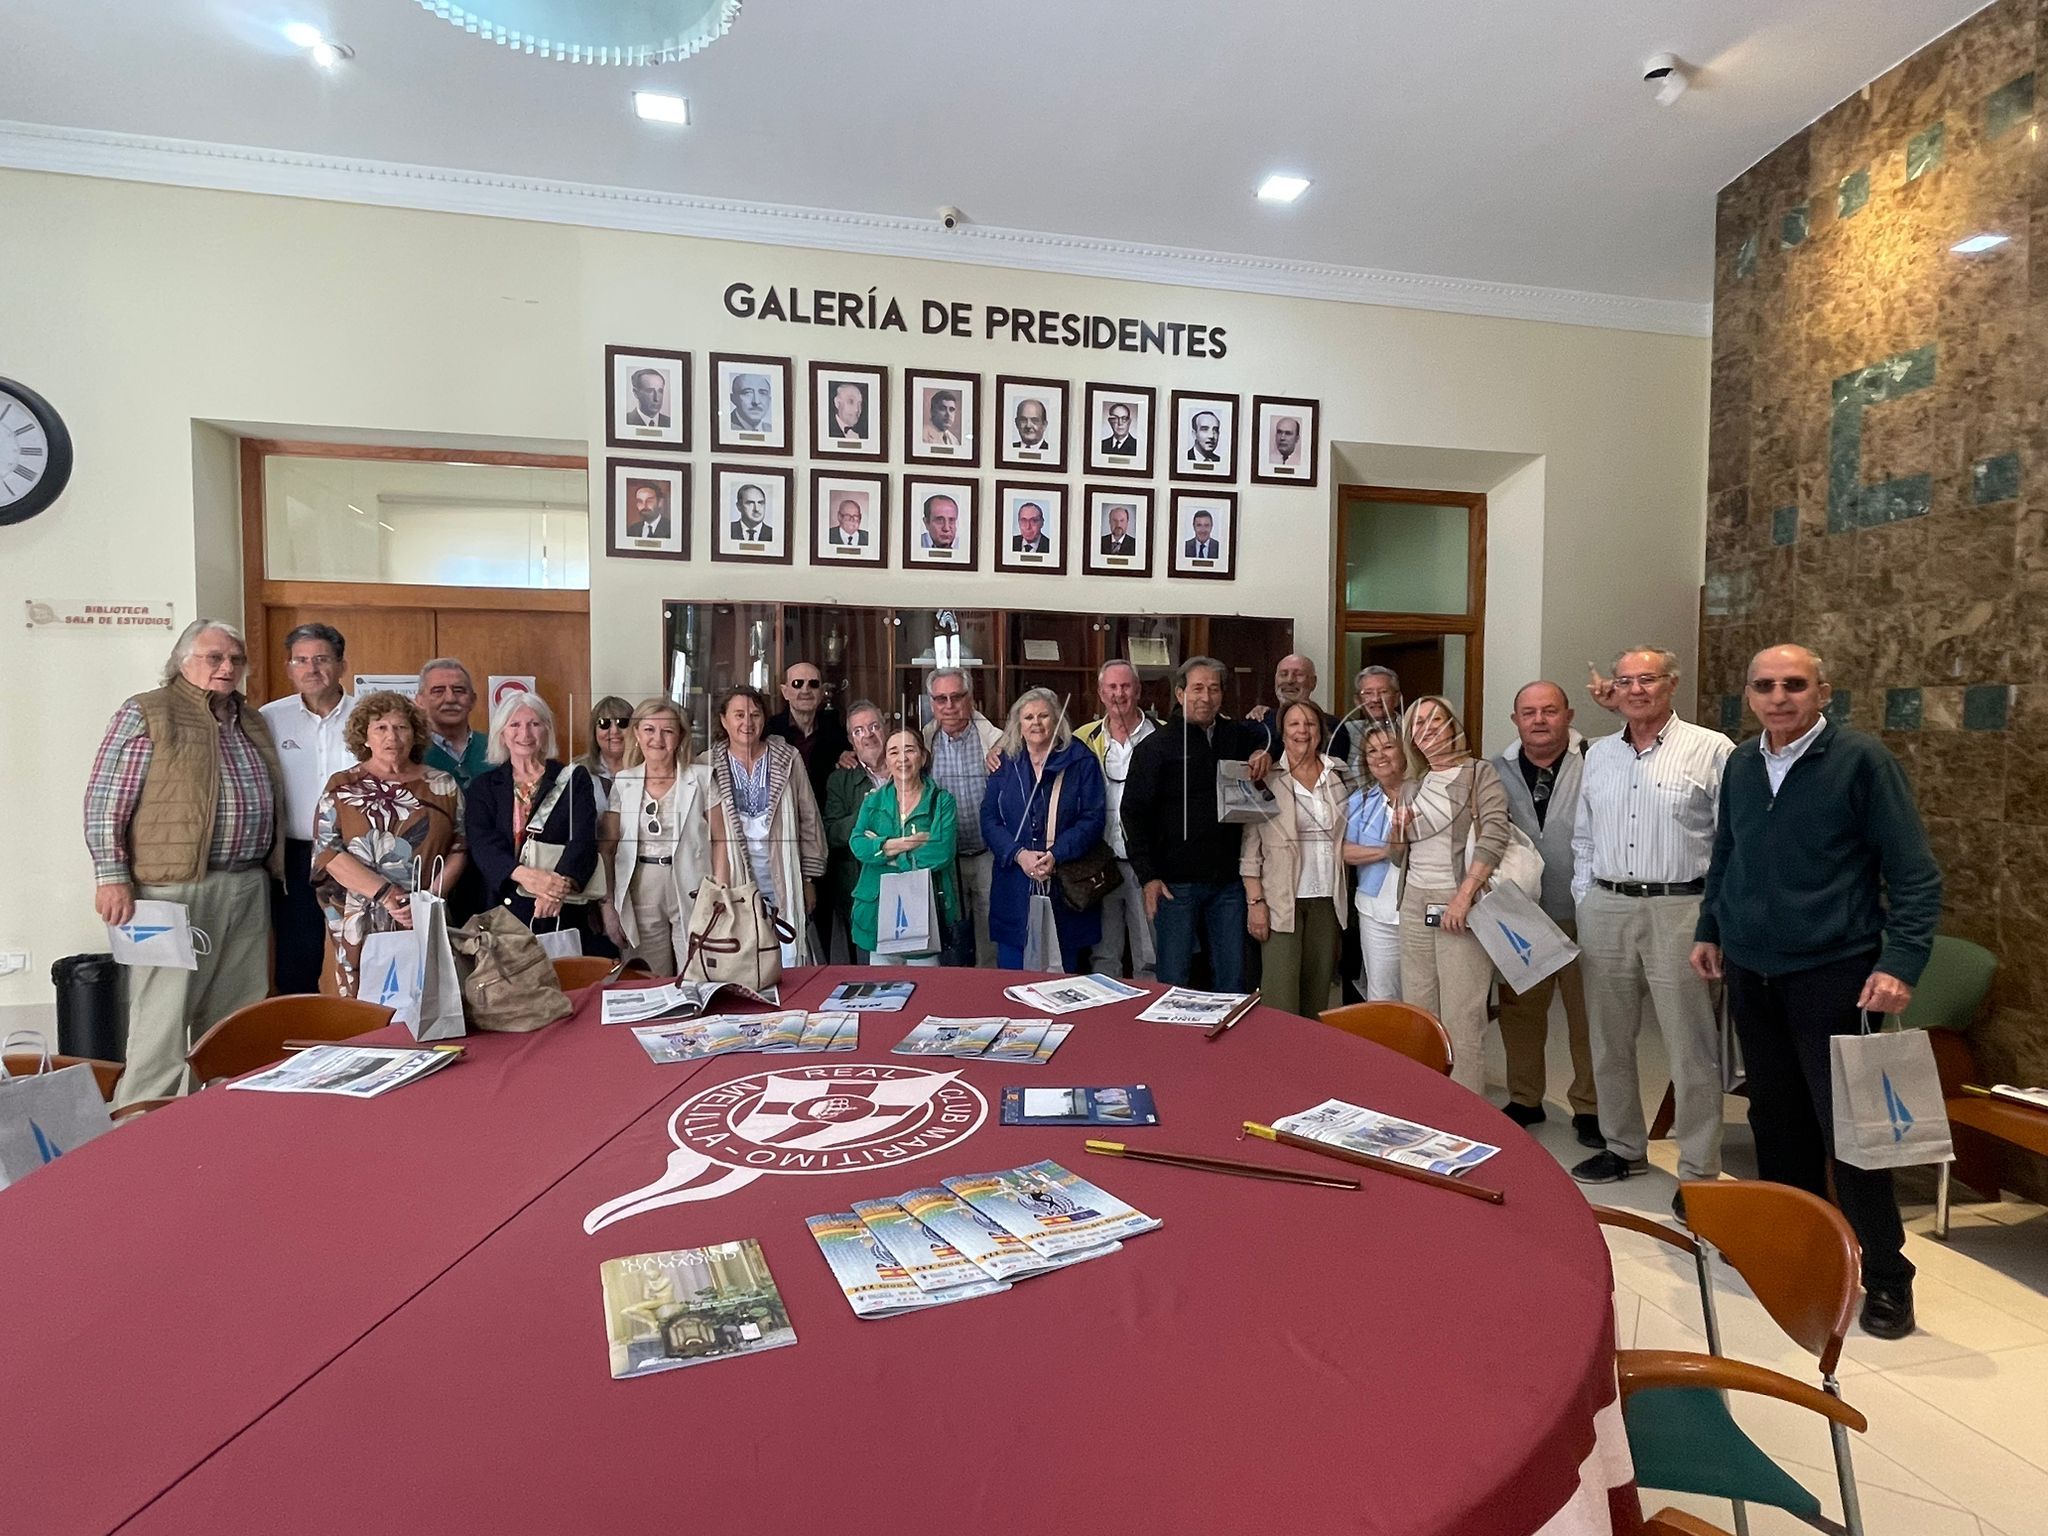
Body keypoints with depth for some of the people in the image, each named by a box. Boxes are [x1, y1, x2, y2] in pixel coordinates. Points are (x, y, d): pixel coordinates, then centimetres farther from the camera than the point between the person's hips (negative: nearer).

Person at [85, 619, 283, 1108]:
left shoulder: (252, 721, 17)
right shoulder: (145, 714, -2)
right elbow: (104, 801, -7)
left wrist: (273, 866, 18)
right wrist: (112, 877, -13)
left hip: (247, 889, 6)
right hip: (176, 889, -6)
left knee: (235, 1022, 11)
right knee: (164, 1018, -4)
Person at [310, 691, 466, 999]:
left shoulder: (442, 786, 7)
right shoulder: (342, 787, 5)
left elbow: (458, 848, 5)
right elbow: (327, 852, -4)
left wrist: (431, 896, -11)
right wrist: (386, 894, -15)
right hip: (360, 924, -1)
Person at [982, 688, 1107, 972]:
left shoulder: (1081, 762, 1)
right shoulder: (1005, 763, 8)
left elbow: (1092, 819, -5)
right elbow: (988, 819, 3)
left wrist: (1056, 855, -18)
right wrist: (1018, 854, -14)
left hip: (1064, 891, -2)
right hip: (1014, 892, 2)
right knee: (1012, 977, 6)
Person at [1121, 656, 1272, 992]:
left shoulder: (1238, 735, 10)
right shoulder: (1156, 746, -2)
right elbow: (1134, 813, -5)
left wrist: (1265, 751, 1)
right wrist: (1147, 876, -11)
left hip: (1228, 879, 4)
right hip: (1176, 882, -4)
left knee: (1232, 977, 11)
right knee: (1173, 980, 4)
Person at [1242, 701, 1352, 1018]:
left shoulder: (1338, 775, 9)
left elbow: (1346, 837, 16)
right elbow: (1250, 845, -5)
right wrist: (1255, 901, -10)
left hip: (1328, 899, 4)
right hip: (1281, 900, -4)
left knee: (1318, 992, 10)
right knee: (1281, 996, -7)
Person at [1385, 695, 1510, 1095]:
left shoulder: (1479, 773, 0)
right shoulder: (1411, 787, 17)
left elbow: (1495, 834, -12)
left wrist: (1464, 894, -20)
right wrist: (1396, 832, -1)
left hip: (1461, 904, -6)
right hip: (1415, 904, 6)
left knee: (1461, 1017, -5)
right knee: (1417, 1013, 8)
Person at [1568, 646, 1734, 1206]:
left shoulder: (1711, 750, -3)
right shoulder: (1598, 754, 12)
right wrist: (1586, 899, 10)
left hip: (1679, 910, -5)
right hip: (1605, 909, 5)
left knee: (1691, 1050, 1)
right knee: (1608, 1039, 13)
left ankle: (1699, 1171, 14)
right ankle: (1623, 1146, 29)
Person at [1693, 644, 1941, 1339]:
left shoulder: (1862, 758, -9)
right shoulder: (1740, 764, 6)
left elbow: (1915, 871, -9)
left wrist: (1901, 963, -17)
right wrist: (1710, 930, 15)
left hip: (1831, 974, -5)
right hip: (1749, 971, 5)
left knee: (1848, 1126, 0)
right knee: (1775, 1115, 14)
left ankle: (1885, 1277, 16)